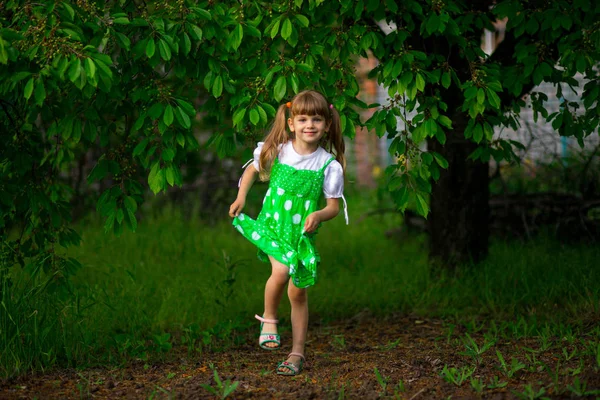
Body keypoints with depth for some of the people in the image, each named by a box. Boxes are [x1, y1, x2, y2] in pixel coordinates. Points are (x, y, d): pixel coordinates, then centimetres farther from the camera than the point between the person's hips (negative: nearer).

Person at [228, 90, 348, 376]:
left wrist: (319, 215, -25)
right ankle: (268, 319, -1)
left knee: (298, 293, 7)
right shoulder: (276, 152, -7)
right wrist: (241, 197, 1)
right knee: (281, 271, -28)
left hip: (303, 233, 1)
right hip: (272, 224, -1)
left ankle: (297, 353, 20)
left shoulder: (329, 165, -10)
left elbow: (334, 206, -4)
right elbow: (253, 169, 14)